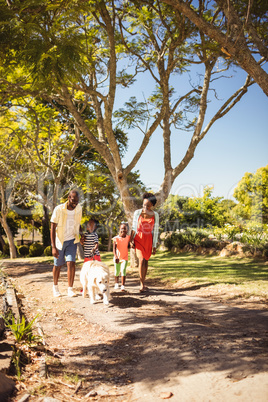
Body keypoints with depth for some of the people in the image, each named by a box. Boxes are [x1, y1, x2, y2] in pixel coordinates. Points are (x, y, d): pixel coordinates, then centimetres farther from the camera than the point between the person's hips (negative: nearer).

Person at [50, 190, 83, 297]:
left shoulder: (79, 209, -7)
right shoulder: (59, 209, -21)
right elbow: (53, 228, -19)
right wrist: (53, 247, -23)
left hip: (72, 241, 2)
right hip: (59, 241, -2)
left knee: (71, 263, -12)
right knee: (58, 265, 10)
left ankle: (70, 289, -3)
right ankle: (55, 287, 33)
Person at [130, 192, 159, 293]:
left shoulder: (155, 215, -5)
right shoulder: (137, 213, -6)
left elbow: (155, 231, -1)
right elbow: (134, 228, 1)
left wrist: (154, 246, 0)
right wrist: (131, 240, -6)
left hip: (148, 240, 1)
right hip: (138, 239, -1)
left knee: (146, 261, 9)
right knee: (141, 260, -14)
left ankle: (143, 283, 23)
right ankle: (142, 285, -9)